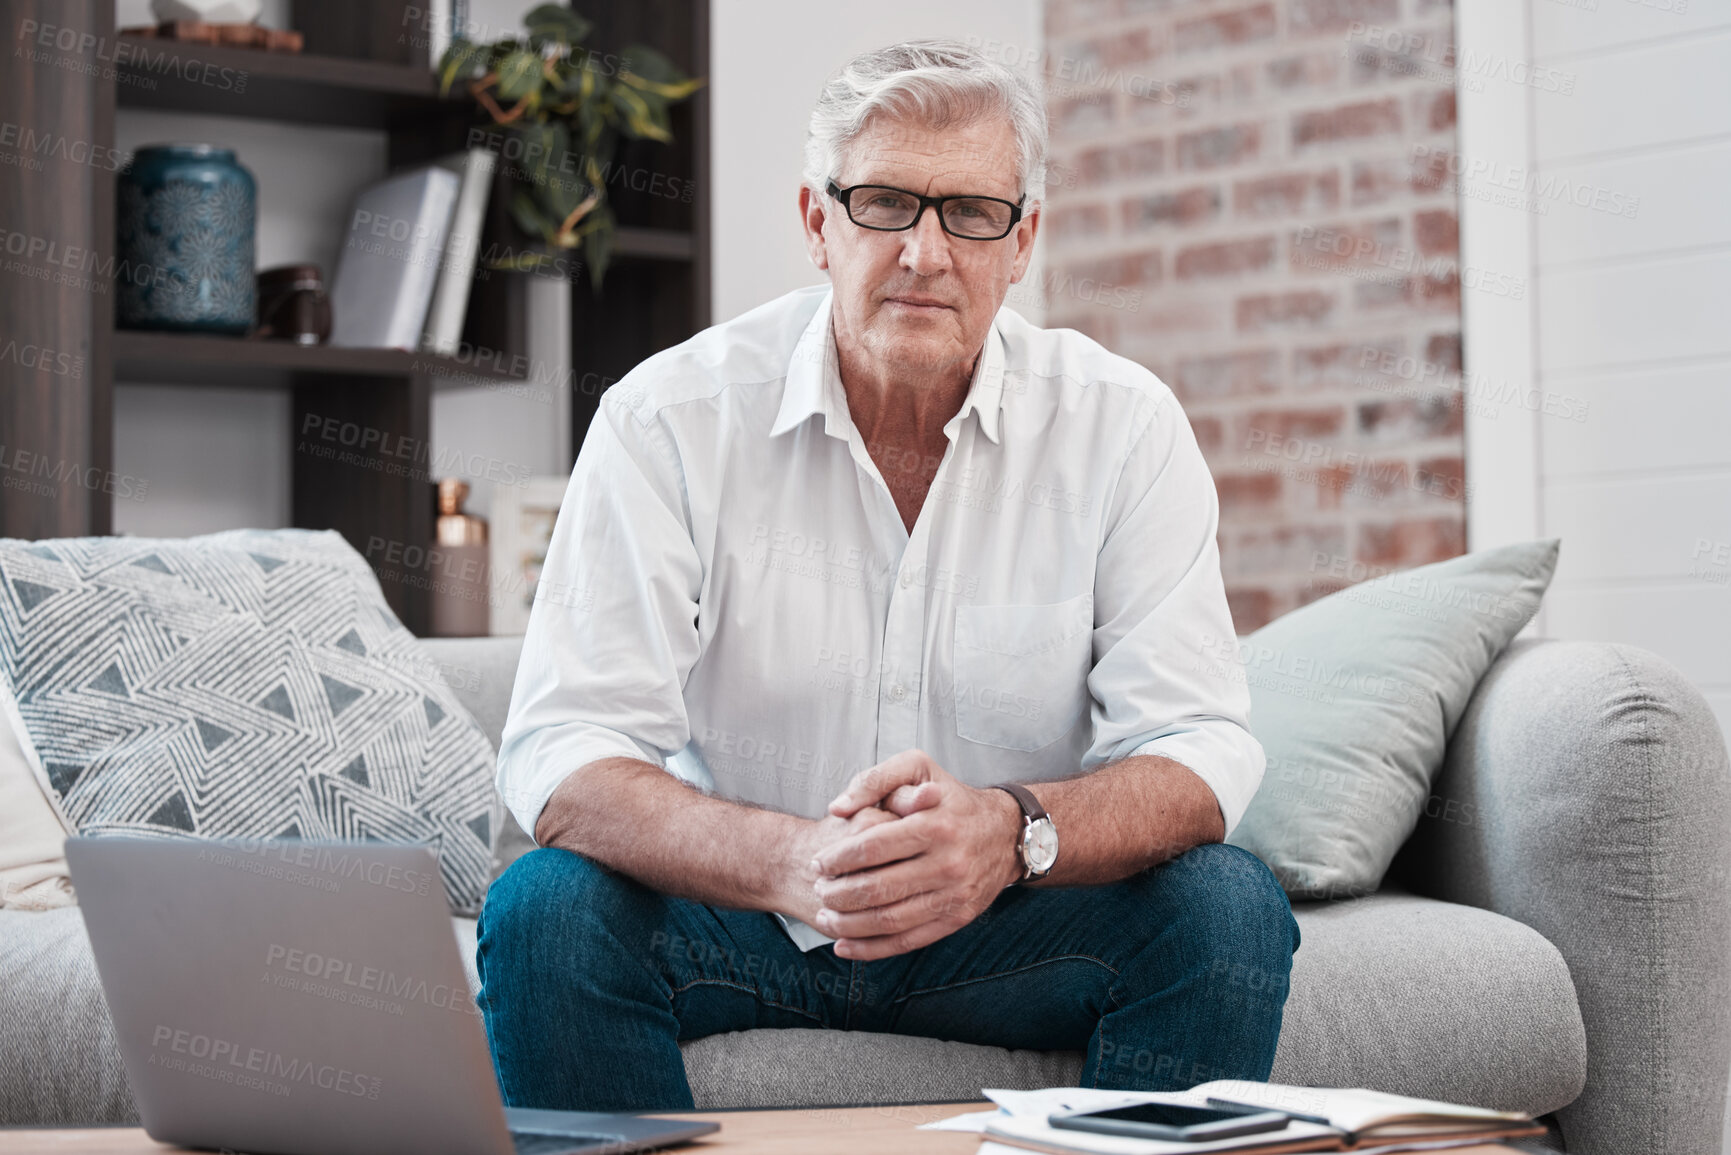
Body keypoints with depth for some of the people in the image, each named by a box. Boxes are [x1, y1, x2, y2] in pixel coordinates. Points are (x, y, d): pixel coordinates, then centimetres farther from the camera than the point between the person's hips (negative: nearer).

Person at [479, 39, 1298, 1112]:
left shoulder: (1124, 426, -8)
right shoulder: (669, 418, -12)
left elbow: (1200, 756, -14)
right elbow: (563, 757, -19)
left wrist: (1013, 831, -37)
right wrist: (794, 861, -39)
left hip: (1007, 917, 1)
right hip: (739, 916, 0)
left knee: (1232, 907, -25)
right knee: (545, 909, -29)